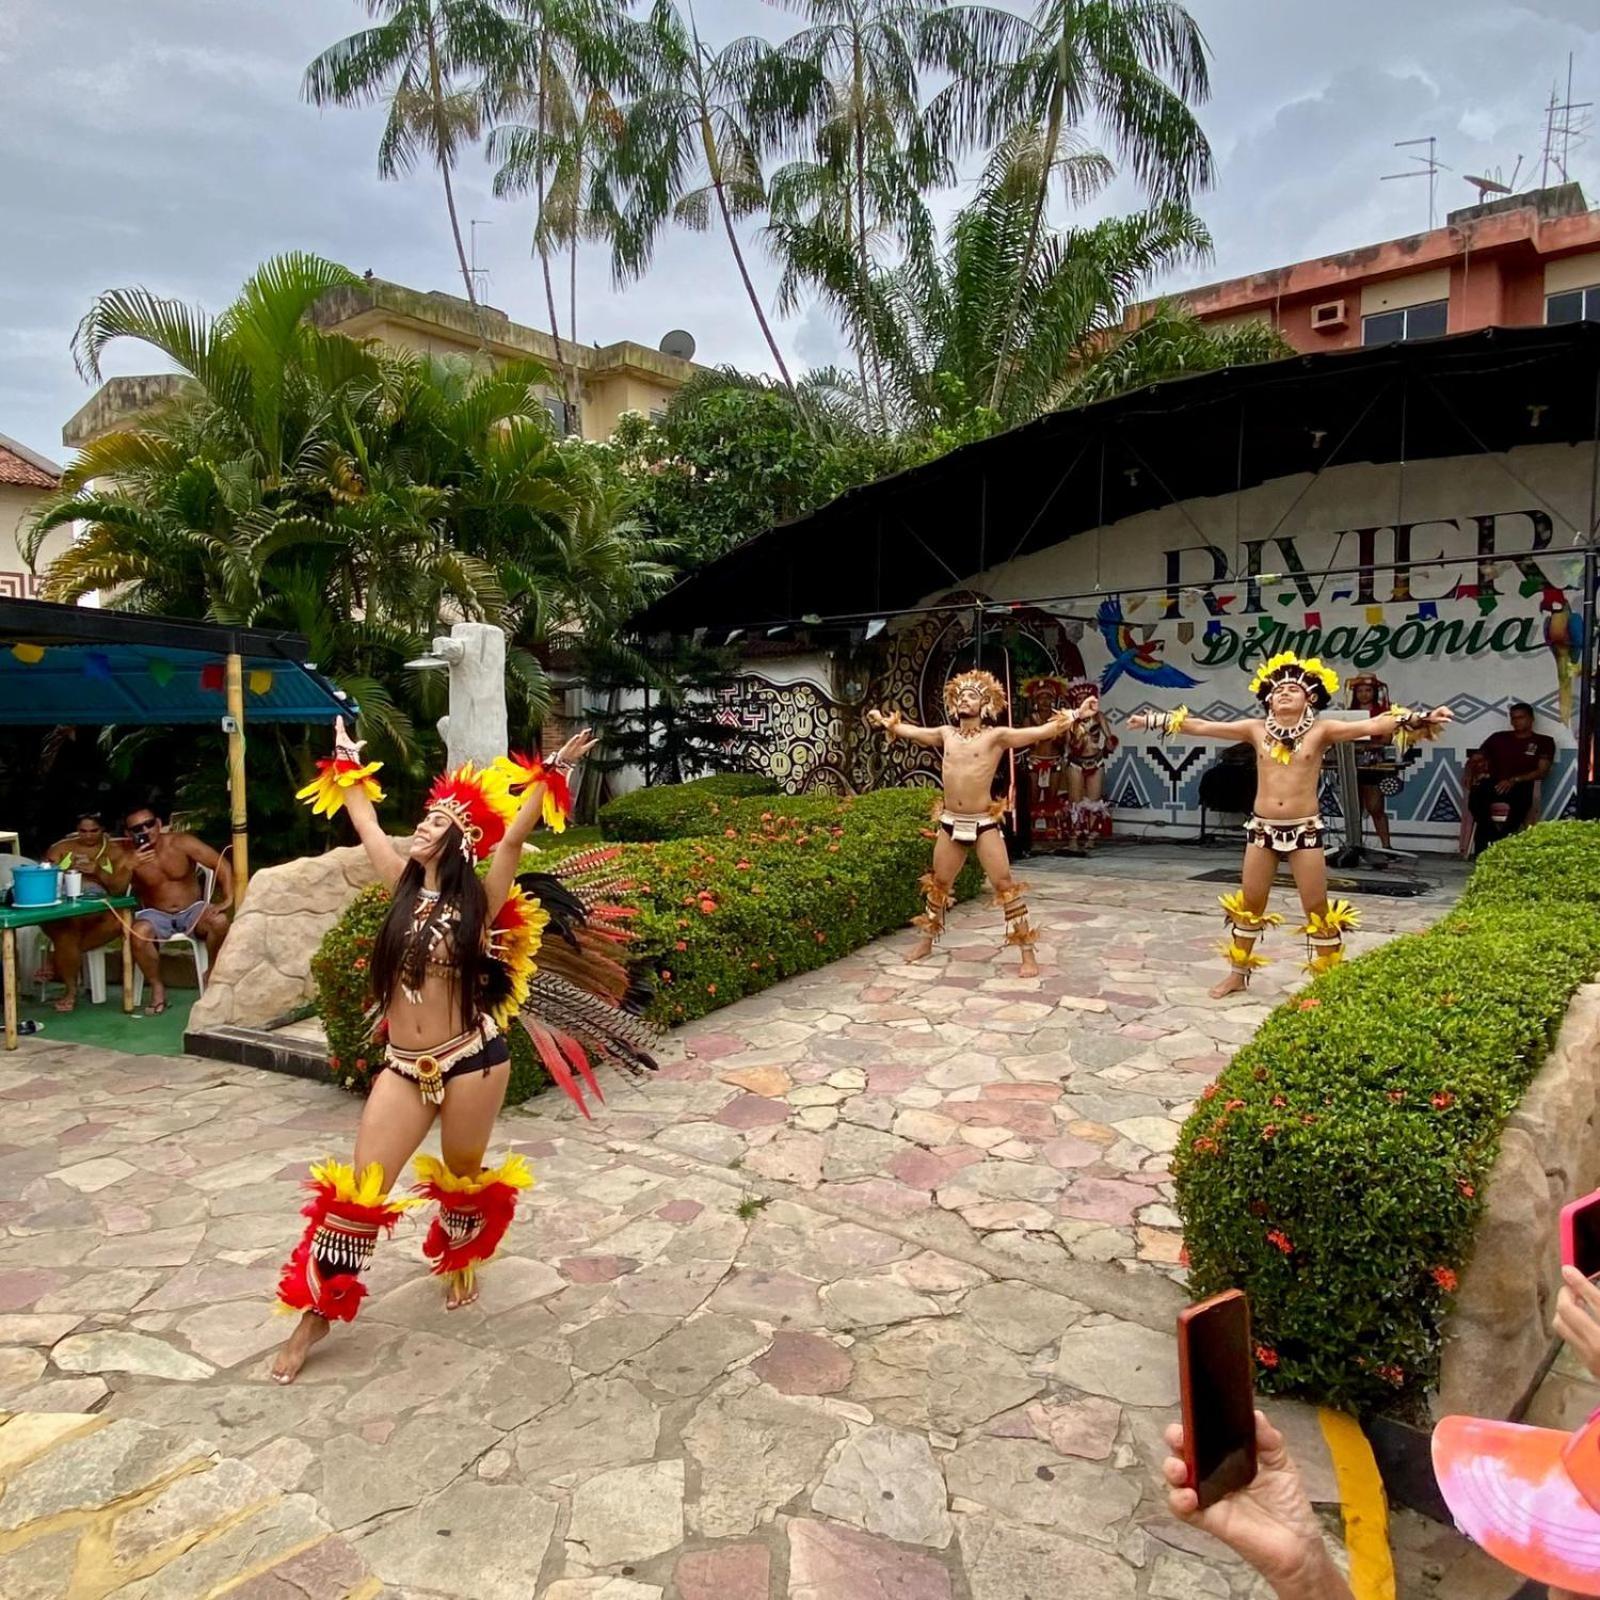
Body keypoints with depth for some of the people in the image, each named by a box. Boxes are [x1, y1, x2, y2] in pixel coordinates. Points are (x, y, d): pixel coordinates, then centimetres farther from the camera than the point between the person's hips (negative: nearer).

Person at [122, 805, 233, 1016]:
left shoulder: (181, 843, -11)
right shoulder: (130, 856, -7)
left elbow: (222, 865, -12)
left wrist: (228, 900, -24)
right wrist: (129, 866, -38)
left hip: (192, 910, 0)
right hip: (156, 915, 1)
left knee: (219, 920, -32)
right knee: (138, 933, -33)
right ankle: (157, 987, -11)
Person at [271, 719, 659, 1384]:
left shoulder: (479, 898, -9)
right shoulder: (404, 884, 3)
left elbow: (513, 836, -22)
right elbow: (366, 823, 13)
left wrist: (550, 774, -29)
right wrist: (346, 762, 22)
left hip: (471, 1059, -3)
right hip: (403, 1065, 4)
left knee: (462, 1175, 17)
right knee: (359, 1189, 3)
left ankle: (460, 1259, 46)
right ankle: (316, 1310, 19)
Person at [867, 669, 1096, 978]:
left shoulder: (996, 736, -6)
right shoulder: (945, 734, 7)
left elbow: (1042, 731, -12)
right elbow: (909, 731, 23)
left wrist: (1076, 715, -20)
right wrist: (884, 721, 32)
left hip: (984, 823, -4)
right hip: (950, 823, 5)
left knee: (1005, 884, -6)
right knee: (938, 883, 16)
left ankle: (1028, 954, 0)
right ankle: (927, 942, 35)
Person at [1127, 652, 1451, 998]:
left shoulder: (1320, 731, -3)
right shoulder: (1255, 729, 4)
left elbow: (1369, 726, -14)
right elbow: (1203, 727, 5)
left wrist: (1418, 720, -27)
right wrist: (1154, 720, 4)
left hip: (1304, 830, -2)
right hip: (1262, 828, 3)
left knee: (1318, 909, 4)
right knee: (1248, 905, 13)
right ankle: (1238, 973, 29)